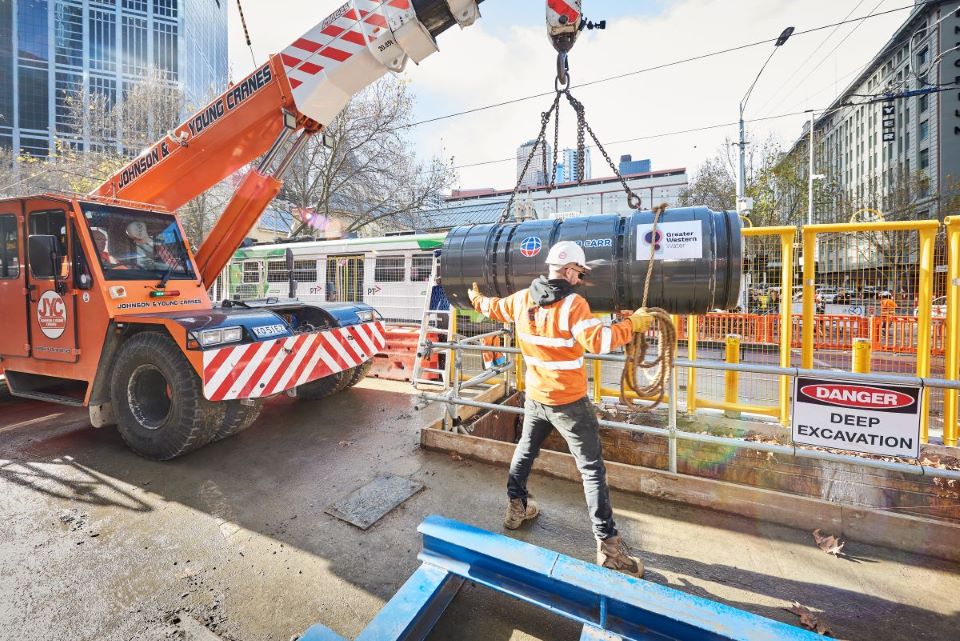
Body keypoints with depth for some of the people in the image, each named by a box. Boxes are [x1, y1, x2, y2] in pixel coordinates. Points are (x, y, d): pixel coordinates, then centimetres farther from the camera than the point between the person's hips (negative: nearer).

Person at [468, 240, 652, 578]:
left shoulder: (522, 299, 1)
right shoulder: (573, 303, -18)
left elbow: (494, 308, 18)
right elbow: (597, 341, -27)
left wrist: (476, 299, 39)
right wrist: (632, 324, -13)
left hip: (535, 397, 6)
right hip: (569, 402, -6)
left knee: (525, 450, 26)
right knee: (592, 469, 4)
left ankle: (516, 507, 42)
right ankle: (608, 544, 11)